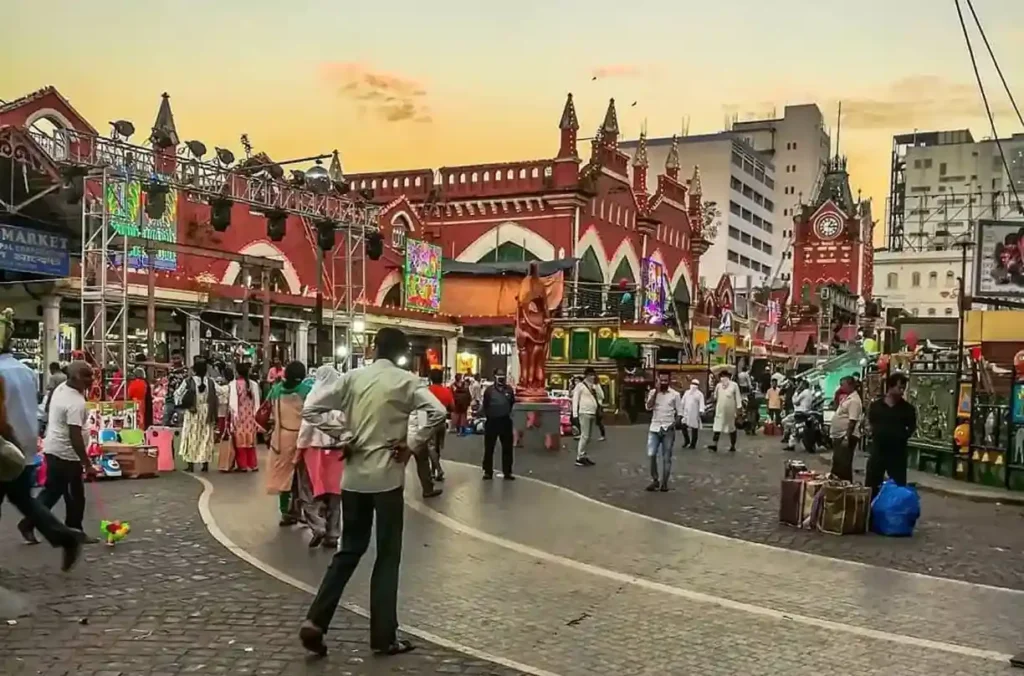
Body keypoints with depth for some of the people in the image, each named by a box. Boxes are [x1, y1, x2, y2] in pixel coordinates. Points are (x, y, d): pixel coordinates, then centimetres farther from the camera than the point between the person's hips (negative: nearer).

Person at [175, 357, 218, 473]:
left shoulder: (188, 381, -9)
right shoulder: (210, 381, -5)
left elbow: (177, 394, -2)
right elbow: (215, 398, -2)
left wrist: (179, 404, 15)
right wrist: (215, 415, 7)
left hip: (192, 413, -2)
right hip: (207, 413, 2)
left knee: (191, 437, 6)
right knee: (206, 438, 9)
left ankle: (191, 465, 5)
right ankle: (205, 464, 10)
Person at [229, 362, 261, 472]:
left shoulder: (234, 384, -12)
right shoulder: (254, 384, -2)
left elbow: (232, 401, -13)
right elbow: (257, 402, 2)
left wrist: (233, 416, -8)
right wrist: (257, 416, 9)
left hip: (239, 416, -3)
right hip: (251, 416, 3)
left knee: (240, 440, 5)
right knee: (250, 440, 12)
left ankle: (243, 465, 8)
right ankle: (252, 465, 15)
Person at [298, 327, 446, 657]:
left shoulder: (352, 377, 3)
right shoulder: (406, 380, -6)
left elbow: (310, 409, -2)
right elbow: (437, 412, -20)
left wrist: (343, 435, 1)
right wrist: (412, 444, -9)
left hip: (354, 476, 4)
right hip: (387, 476, -4)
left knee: (349, 549, 16)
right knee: (388, 556, 6)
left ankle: (315, 621, 7)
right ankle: (383, 637, 10)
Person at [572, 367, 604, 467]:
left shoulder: (594, 386, 14)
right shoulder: (580, 385, -5)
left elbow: (601, 396, 9)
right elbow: (575, 399, -8)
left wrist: (597, 384, 1)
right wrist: (575, 413, -15)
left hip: (592, 413, 8)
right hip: (584, 413, -7)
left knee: (588, 437, 11)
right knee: (584, 436, -12)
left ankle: (583, 456, 19)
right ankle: (579, 458, -10)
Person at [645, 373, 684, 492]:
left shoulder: (675, 394, 1)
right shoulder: (653, 392, 4)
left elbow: (679, 412, 3)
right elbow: (648, 407, -11)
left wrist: (675, 424, -13)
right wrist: (656, 392, -12)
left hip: (668, 430, -1)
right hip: (654, 428, 1)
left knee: (666, 458, 3)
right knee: (651, 455, -7)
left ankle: (664, 483, 11)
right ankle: (655, 480, 9)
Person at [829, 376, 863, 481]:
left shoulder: (854, 400, -18)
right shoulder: (846, 397, 13)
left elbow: (852, 421, -23)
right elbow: (836, 409, 28)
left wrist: (847, 438, -26)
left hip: (846, 437, -11)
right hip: (838, 436, 11)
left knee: (844, 464, -7)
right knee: (837, 463, 17)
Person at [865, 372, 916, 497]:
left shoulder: (907, 408, -3)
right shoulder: (876, 405, 1)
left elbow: (912, 427, 4)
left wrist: (903, 437, -6)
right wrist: (876, 434, 4)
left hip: (897, 453, -1)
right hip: (877, 450, 2)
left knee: (899, 486, 3)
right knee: (871, 485, 8)